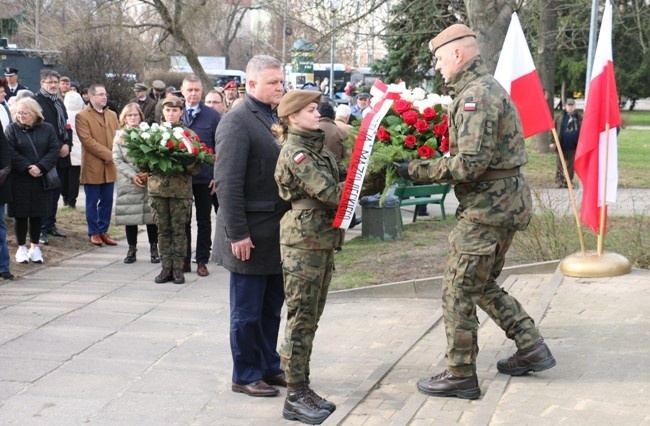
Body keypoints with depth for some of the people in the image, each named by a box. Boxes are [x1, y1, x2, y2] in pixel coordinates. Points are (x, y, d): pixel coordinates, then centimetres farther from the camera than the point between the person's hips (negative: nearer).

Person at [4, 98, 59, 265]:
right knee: (20, 214, 3)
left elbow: (54, 150, -4)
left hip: (41, 180, 2)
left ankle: (34, 246, 20)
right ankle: (21, 247, 15)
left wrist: (40, 167, -17)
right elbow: (10, 153, -10)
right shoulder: (12, 129, -1)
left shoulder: (47, 129, 3)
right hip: (19, 180, -1)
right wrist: (27, 168, -18)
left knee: (37, 214, 7)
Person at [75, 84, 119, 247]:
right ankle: (94, 232, 12)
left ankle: (103, 231, 18)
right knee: (92, 202, 3)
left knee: (107, 201, 8)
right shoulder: (82, 116, -6)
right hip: (92, 167, -5)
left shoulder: (112, 115, 15)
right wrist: (108, 154, -15)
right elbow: (87, 141, -14)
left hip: (110, 167, 5)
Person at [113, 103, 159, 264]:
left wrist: (149, 172, -16)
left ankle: (154, 249, 10)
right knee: (130, 216, 3)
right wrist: (132, 175, -12)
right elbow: (117, 159, -1)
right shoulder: (119, 136, 7)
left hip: (149, 180, -1)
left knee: (151, 215, 0)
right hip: (128, 182, 1)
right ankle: (131, 250, 12)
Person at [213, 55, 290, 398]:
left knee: (271, 308, 17)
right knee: (247, 311, 5)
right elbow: (227, 183, -18)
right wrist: (237, 234, -20)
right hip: (251, 236, -8)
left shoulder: (276, 118, 10)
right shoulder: (237, 121, -14)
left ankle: (269, 367, 30)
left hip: (277, 231, 8)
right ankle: (245, 376, 17)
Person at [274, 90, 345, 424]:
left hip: (322, 242, 9)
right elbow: (332, 193, -20)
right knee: (301, 318, -4)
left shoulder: (318, 147, 14)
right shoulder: (295, 154, -14)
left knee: (311, 318, 12)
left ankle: (302, 387, 20)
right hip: (303, 243, -9)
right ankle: (296, 396, 3)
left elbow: (344, 177, 9)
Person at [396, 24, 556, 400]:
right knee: (484, 285, 21)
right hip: (505, 201, 11)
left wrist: (418, 170, -16)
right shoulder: (489, 88, 16)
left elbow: (469, 164, -25)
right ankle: (531, 348, 23)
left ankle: (460, 375, 7)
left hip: (488, 207, -11)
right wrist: (426, 165, 10)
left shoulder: (476, 95, -18)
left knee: (458, 291, -1)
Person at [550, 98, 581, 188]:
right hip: (561, 146, -2)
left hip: (573, 147, 2)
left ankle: (567, 182, 15)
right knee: (559, 165, 0)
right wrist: (552, 142, -5)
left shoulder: (579, 118, 6)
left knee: (570, 166, 8)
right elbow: (554, 129, 1)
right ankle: (558, 182, 4)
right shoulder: (559, 117, 0)